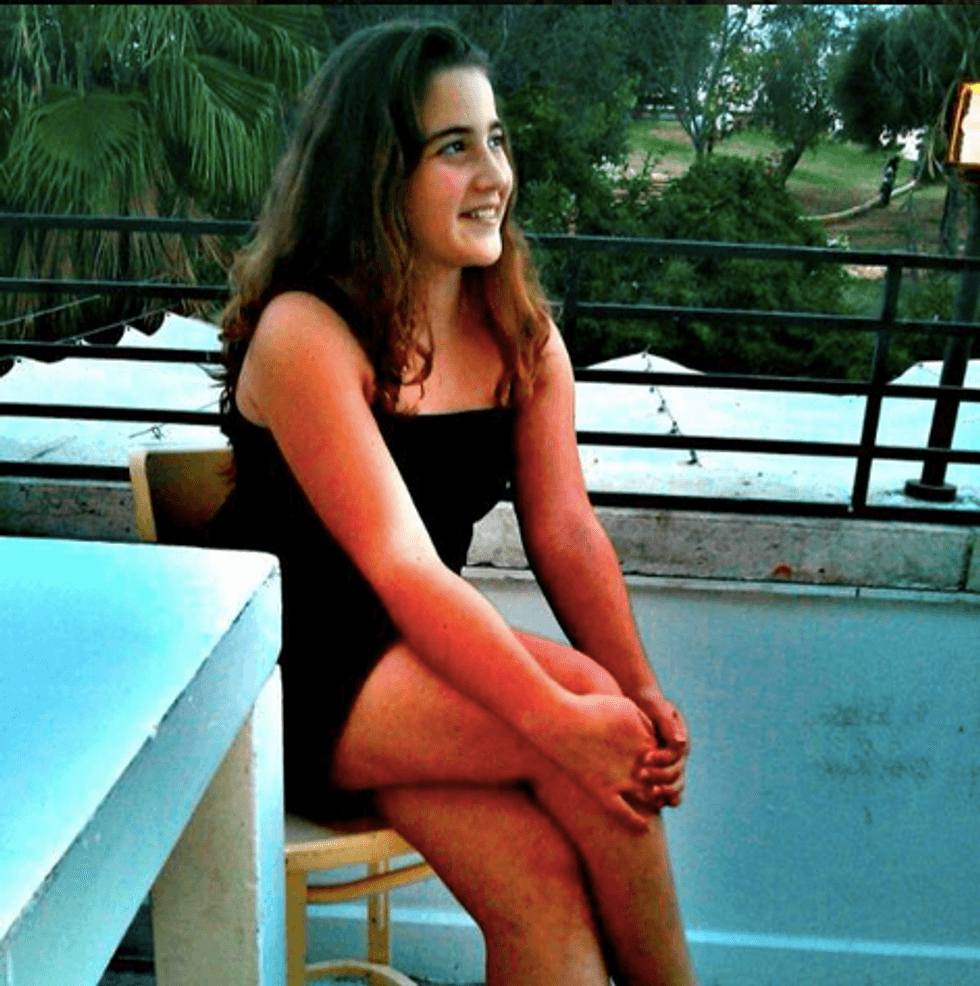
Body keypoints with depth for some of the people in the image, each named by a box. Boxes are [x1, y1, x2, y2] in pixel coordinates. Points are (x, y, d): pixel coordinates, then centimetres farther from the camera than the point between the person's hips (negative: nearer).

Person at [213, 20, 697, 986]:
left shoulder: (520, 328, 3)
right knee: (587, 726, -24)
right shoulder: (306, 336, -18)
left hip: (424, 657, 5)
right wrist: (564, 722, -32)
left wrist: (644, 697, -16)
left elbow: (566, 533, -4)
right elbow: (399, 564, -26)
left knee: (546, 894, -19)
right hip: (293, 680, -5)